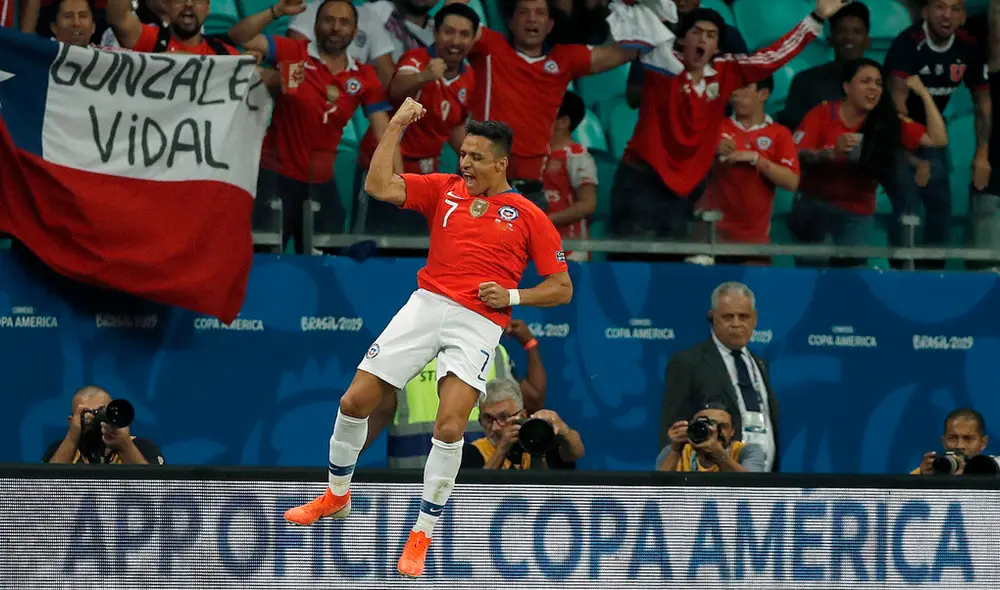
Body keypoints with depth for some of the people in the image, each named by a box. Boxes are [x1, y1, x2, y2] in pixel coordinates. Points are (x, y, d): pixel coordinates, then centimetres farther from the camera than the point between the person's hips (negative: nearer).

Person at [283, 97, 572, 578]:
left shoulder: (528, 217, 5)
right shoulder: (444, 190, 12)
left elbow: (561, 288, 7)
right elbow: (379, 187, -1)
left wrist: (512, 296, -8)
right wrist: (396, 127, -2)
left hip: (478, 322, -3)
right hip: (426, 304, 3)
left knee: (450, 427, -21)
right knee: (354, 402, 1)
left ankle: (421, 536, -7)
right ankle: (337, 496, 27)